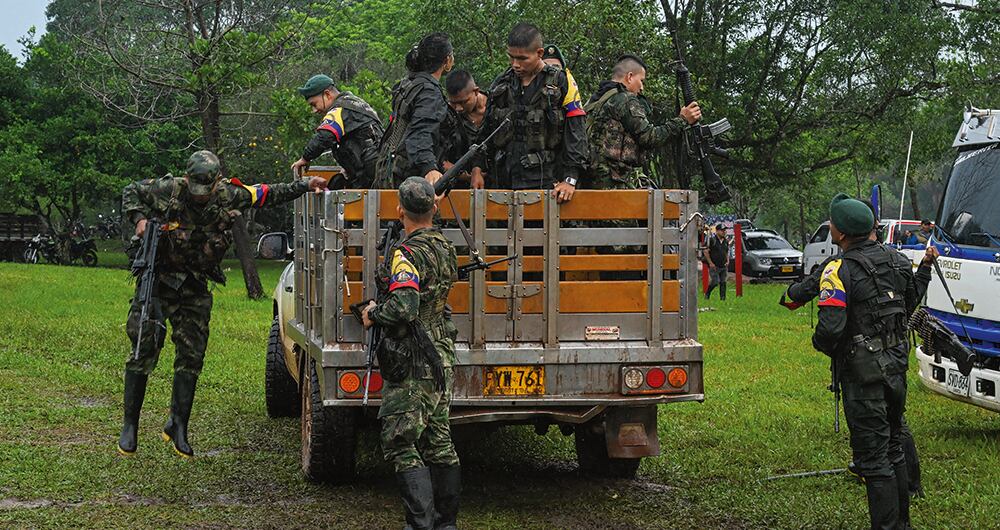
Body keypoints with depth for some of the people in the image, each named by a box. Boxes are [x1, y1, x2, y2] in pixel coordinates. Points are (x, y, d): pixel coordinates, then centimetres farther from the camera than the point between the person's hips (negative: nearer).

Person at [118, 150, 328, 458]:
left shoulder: (228, 196, -5)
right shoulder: (166, 190, -12)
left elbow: (266, 194, 8)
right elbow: (131, 192, 3)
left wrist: (304, 186, 4)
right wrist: (139, 218, -15)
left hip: (195, 289, 3)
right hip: (158, 282, -3)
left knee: (191, 358, 3)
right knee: (143, 351, -6)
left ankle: (178, 426, 14)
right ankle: (129, 426, 3)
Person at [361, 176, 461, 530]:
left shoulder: (407, 254, -17)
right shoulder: (444, 247, 11)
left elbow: (403, 308, -28)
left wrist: (373, 314, -11)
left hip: (413, 364, -9)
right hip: (442, 357, 9)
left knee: (400, 444, -5)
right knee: (438, 441, 14)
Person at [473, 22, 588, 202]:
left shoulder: (560, 83, 1)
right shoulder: (501, 83, 14)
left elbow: (576, 133, -5)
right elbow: (486, 131, 22)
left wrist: (570, 179, -14)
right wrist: (479, 167, 12)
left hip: (544, 182, -4)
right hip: (503, 184, 4)